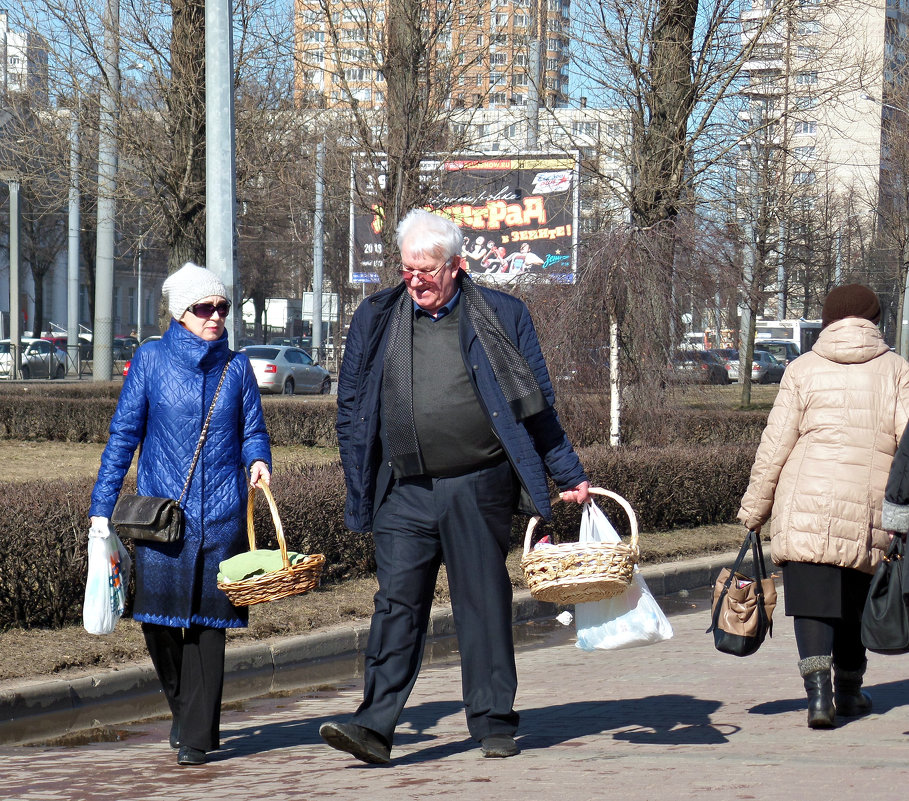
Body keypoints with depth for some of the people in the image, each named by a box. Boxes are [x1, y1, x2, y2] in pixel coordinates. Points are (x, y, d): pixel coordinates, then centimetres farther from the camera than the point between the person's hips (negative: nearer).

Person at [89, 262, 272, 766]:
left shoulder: (236, 367, 9)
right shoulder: (151, 361, 4)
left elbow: (253, 432, 12)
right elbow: (123, 435, 5)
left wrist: (258, 462, -11)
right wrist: (102, 504, 1)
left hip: (221, 514, 1)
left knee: (208, 622, -2)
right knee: (157, 618, -4)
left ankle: (196, 735, 5)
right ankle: (185, 710, 23)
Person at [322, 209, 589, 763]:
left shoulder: (500, 317, 3)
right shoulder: (376, 320, 8)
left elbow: (537, 406, 9)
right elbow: (352, 408, 14)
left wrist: (571, 476, 9)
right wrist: (358, 489, 9)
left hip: (479, 488, -1)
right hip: (405, 491, 1)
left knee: (484, 604, 5)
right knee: (397, 603, -6)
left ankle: (494, 724, 14)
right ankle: (375, 727, -10)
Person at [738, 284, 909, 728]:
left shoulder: (804, 370, 4)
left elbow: (775, 445, 1)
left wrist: (754, 507, 9)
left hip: (808, 508, -2)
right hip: (871, 513, 2)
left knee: (812, 600, -6)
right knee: (856, 600, 17)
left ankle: (818, 688, -23)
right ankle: (849, 689, 30)